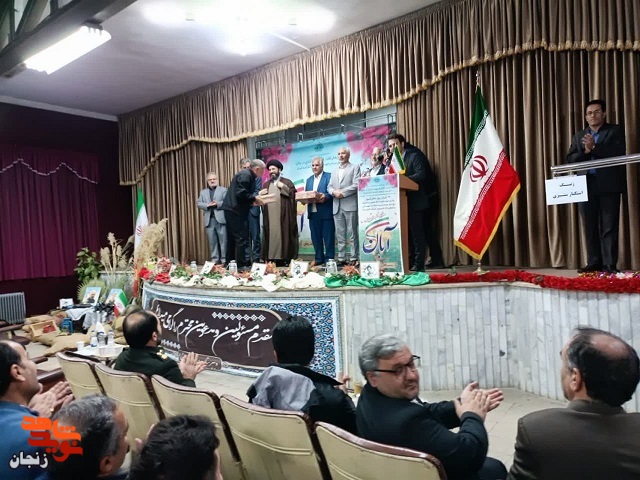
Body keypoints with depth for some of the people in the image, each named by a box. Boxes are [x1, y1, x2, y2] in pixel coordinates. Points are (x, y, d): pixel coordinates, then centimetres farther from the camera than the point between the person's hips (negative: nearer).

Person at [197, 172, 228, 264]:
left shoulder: (223, 190, 8)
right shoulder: (203, 192, 20)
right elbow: (199, 204, 10)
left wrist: (218, 204, -15)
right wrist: (207, 205, -8)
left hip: (221, 219, -3)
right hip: (209, 220, 4)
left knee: (223, 240, -3)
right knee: (212, 241, 5)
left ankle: (224, 259, 2)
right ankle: (215, 259, 11)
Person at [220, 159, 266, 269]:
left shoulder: (247, 175, 18)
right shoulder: (245, 175, -12)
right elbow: (241, 193, -22)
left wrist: (253, 200, 8)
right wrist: (254, 199, -11)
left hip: (233, 210, 10)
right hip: (235, 210, -10)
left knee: (232, 239, 13)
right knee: (242, 238, -7)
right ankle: (241, 265, -5)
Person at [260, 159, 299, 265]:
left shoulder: (287, 182, 10)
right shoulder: (266, 184, 22)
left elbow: (293, 195, -2)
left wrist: (283, 187, -9)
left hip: (283, 217, -3)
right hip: (270, 218, 3)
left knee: (283, 236, -5)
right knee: (271, 237, -1)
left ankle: (285, 258, -2)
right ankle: (271, 259, 1)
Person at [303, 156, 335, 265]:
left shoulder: (329, 176, 1)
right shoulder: (309, 180, 21)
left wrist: (325, 196, -26)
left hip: (326, 213, -6)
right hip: (313, 213, 6)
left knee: (328, 237, -1)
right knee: (316, 238, 9)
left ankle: (329, 259, 5)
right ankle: (319, 259, 17)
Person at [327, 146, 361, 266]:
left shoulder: (355, 167, 7)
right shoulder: (334, 171, 24)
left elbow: (356, 185, -7)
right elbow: (329, 187, 15)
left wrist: (342, 192, -13)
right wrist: (334, 192, -7)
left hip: (350, 205, -5)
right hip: (337, 207, 5)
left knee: (352, 234, -5)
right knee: (340, 235, 5)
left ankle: (354, 259, -2)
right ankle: (341, 259, 8)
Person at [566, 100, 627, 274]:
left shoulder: (616, 131, 7)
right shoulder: (579, 136, 18)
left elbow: (619, 153, -8)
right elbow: (570, 160, 7)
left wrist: (594, 147, -14)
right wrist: (586, 151, -10)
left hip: (608, 185, -3)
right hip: (586, 186, 4)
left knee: (609, 227, -4)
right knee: (590, 227, 5)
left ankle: (609, 264, -2)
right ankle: (594, 263, 10)